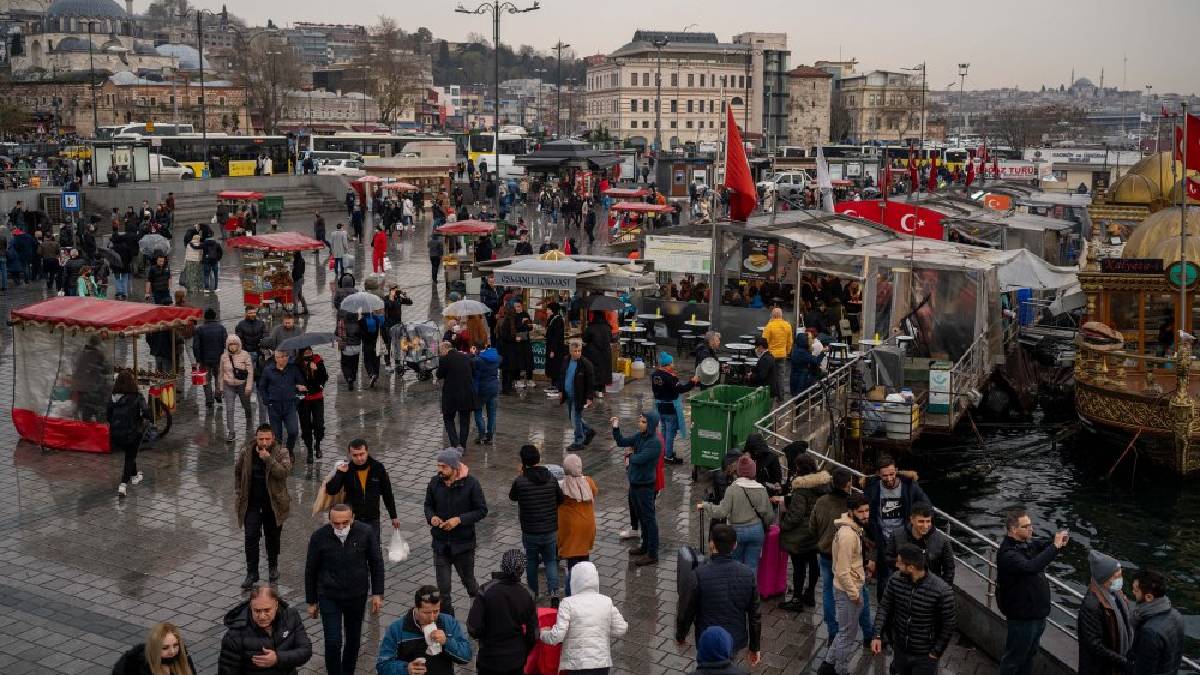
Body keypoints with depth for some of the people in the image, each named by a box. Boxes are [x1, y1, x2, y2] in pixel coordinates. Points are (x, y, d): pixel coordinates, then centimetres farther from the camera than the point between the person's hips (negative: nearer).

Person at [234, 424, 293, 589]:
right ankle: (252, 572, 4)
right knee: (251, 536, -4)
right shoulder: (246, 452, -3)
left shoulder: (281, 453, -10)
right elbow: (237, 472, 12)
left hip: (274, 503, -1)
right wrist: (238, 493, 9)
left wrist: (269, 459, -32)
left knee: (272, 537, 13)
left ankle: (273, 567, 33)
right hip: (251, 503, 1)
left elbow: (283, 472, -25)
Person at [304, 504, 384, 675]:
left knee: (353, 639, 15)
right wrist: (311, 601, 3)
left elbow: (376, 563, -1)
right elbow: (311, 570, -3)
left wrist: (377, 593, -1)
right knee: (333, 642, -5)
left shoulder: (366, 533, -15)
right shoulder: (319, 537, -16)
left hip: (357, 595, 2)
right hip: (329, 597, -1)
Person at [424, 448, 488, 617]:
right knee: (443, 587, 5)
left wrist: (459, 520, -22)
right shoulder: (435, 482, -4)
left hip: (463, 543, -3)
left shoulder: (471, 483, -15)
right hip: (440, 543, 3)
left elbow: (482, 510, -10)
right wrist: (431, 517, -13)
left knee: (468, 580, 15)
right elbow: (428, 505, 10)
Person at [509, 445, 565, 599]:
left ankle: (533, 592, 30)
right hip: (550, 531, 1)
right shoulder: (551, 479, -8)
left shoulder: (520, 481, -17)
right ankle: (553, 590, -3)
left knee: (531, 561, 19)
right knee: (551, 560, 15)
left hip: (529, 532, -1)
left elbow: (512, 497, 4)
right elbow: (560, 499, 6)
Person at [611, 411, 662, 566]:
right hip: (634, 483, 8)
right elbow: (621, 442, 9)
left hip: (645, 486, -8)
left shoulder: (655, 443, -22)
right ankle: (645, 546, 37)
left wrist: (630, 455, -6)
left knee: (649, 519, 0)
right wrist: (616, 428, -6)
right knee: (640, 517, 21)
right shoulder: (639, 436, 3)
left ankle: (652, 555, 8)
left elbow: (639, 459, -27)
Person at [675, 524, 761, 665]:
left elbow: (686, 613, -11)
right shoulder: (748, 574, -11)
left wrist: (680, 636, 8)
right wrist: (755, 647, 10)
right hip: (737, 641, 3)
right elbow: (755, 616, -3)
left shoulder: (698, 575, -21)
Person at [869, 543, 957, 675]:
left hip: (925, 656, -4)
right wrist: (877, 636, -12)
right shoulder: (896, 580, -12)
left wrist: (936, 653, -9)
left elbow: (948, 625, -13)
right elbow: (884, 607, -1)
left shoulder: (942, 591, -24)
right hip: (899, 650, 4)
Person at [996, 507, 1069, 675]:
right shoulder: (1007, 554, -26)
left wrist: (1058, 541, -15)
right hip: (1022, 617, -9)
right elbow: (1030, 567, -40)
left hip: (1037, 613, 9)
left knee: (1030, 654, 25)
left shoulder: (1028, 544, 1)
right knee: (1014, 658, 7)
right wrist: (1054, 547, -36)